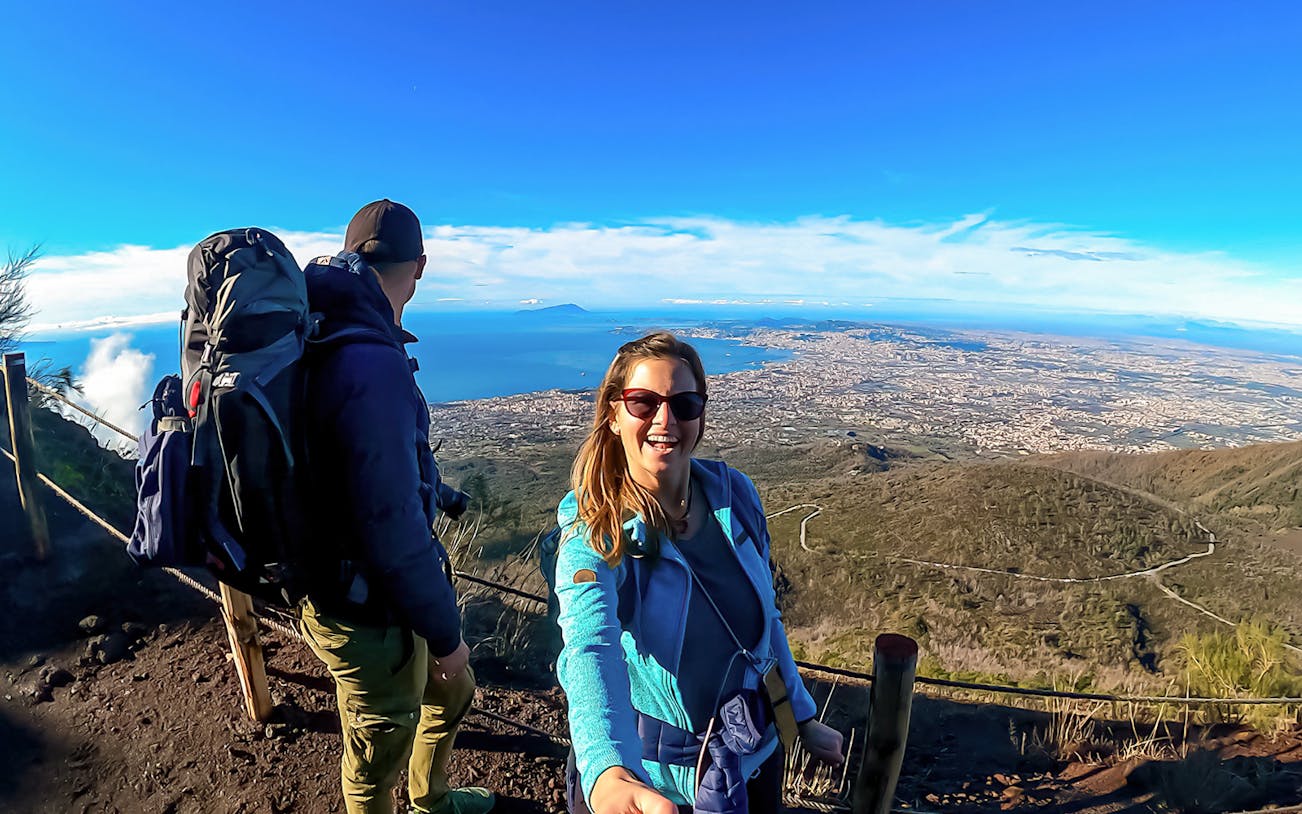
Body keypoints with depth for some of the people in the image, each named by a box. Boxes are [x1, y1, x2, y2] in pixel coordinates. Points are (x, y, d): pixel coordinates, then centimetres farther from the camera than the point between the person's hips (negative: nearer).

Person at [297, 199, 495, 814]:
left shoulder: (324, 341, 1)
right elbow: (391, 526, -30)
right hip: (370, 618, -9)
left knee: (451, 692, 29)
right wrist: (444, 632, -16)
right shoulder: (372, 365, -31)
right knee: (376, 761, 19)